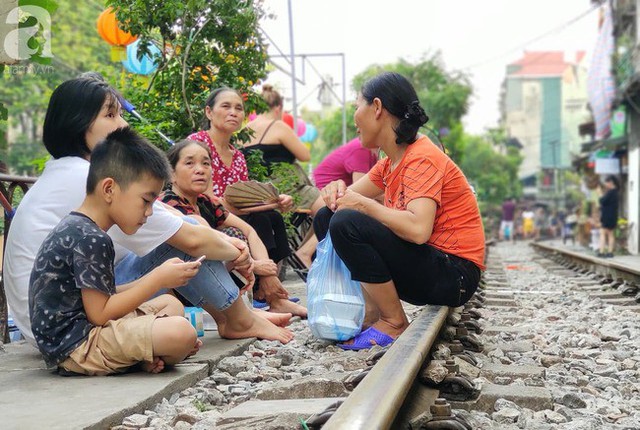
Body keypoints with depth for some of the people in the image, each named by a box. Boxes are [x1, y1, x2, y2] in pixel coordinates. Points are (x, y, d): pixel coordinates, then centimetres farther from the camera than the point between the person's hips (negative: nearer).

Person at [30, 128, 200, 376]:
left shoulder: (74, 227, 14)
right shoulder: (91, 239, -19)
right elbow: (99, 314, -21)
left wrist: (156, 277, 8)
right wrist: (158, 280, -15)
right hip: (75, 344, -11)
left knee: (171, 304, 24)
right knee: (181, 332, -28)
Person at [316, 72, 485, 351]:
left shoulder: (422, 159, -17)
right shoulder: (390, 162, 11)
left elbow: (418, 229, -32)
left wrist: (362, 204, -21)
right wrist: (338, 190, -11)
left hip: (453, 275, -9)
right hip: (427, 265, 9)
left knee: (347, 224, -26)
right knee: (326, 217, 8)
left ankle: (394, 324, -12)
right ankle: (367, 312, 2)